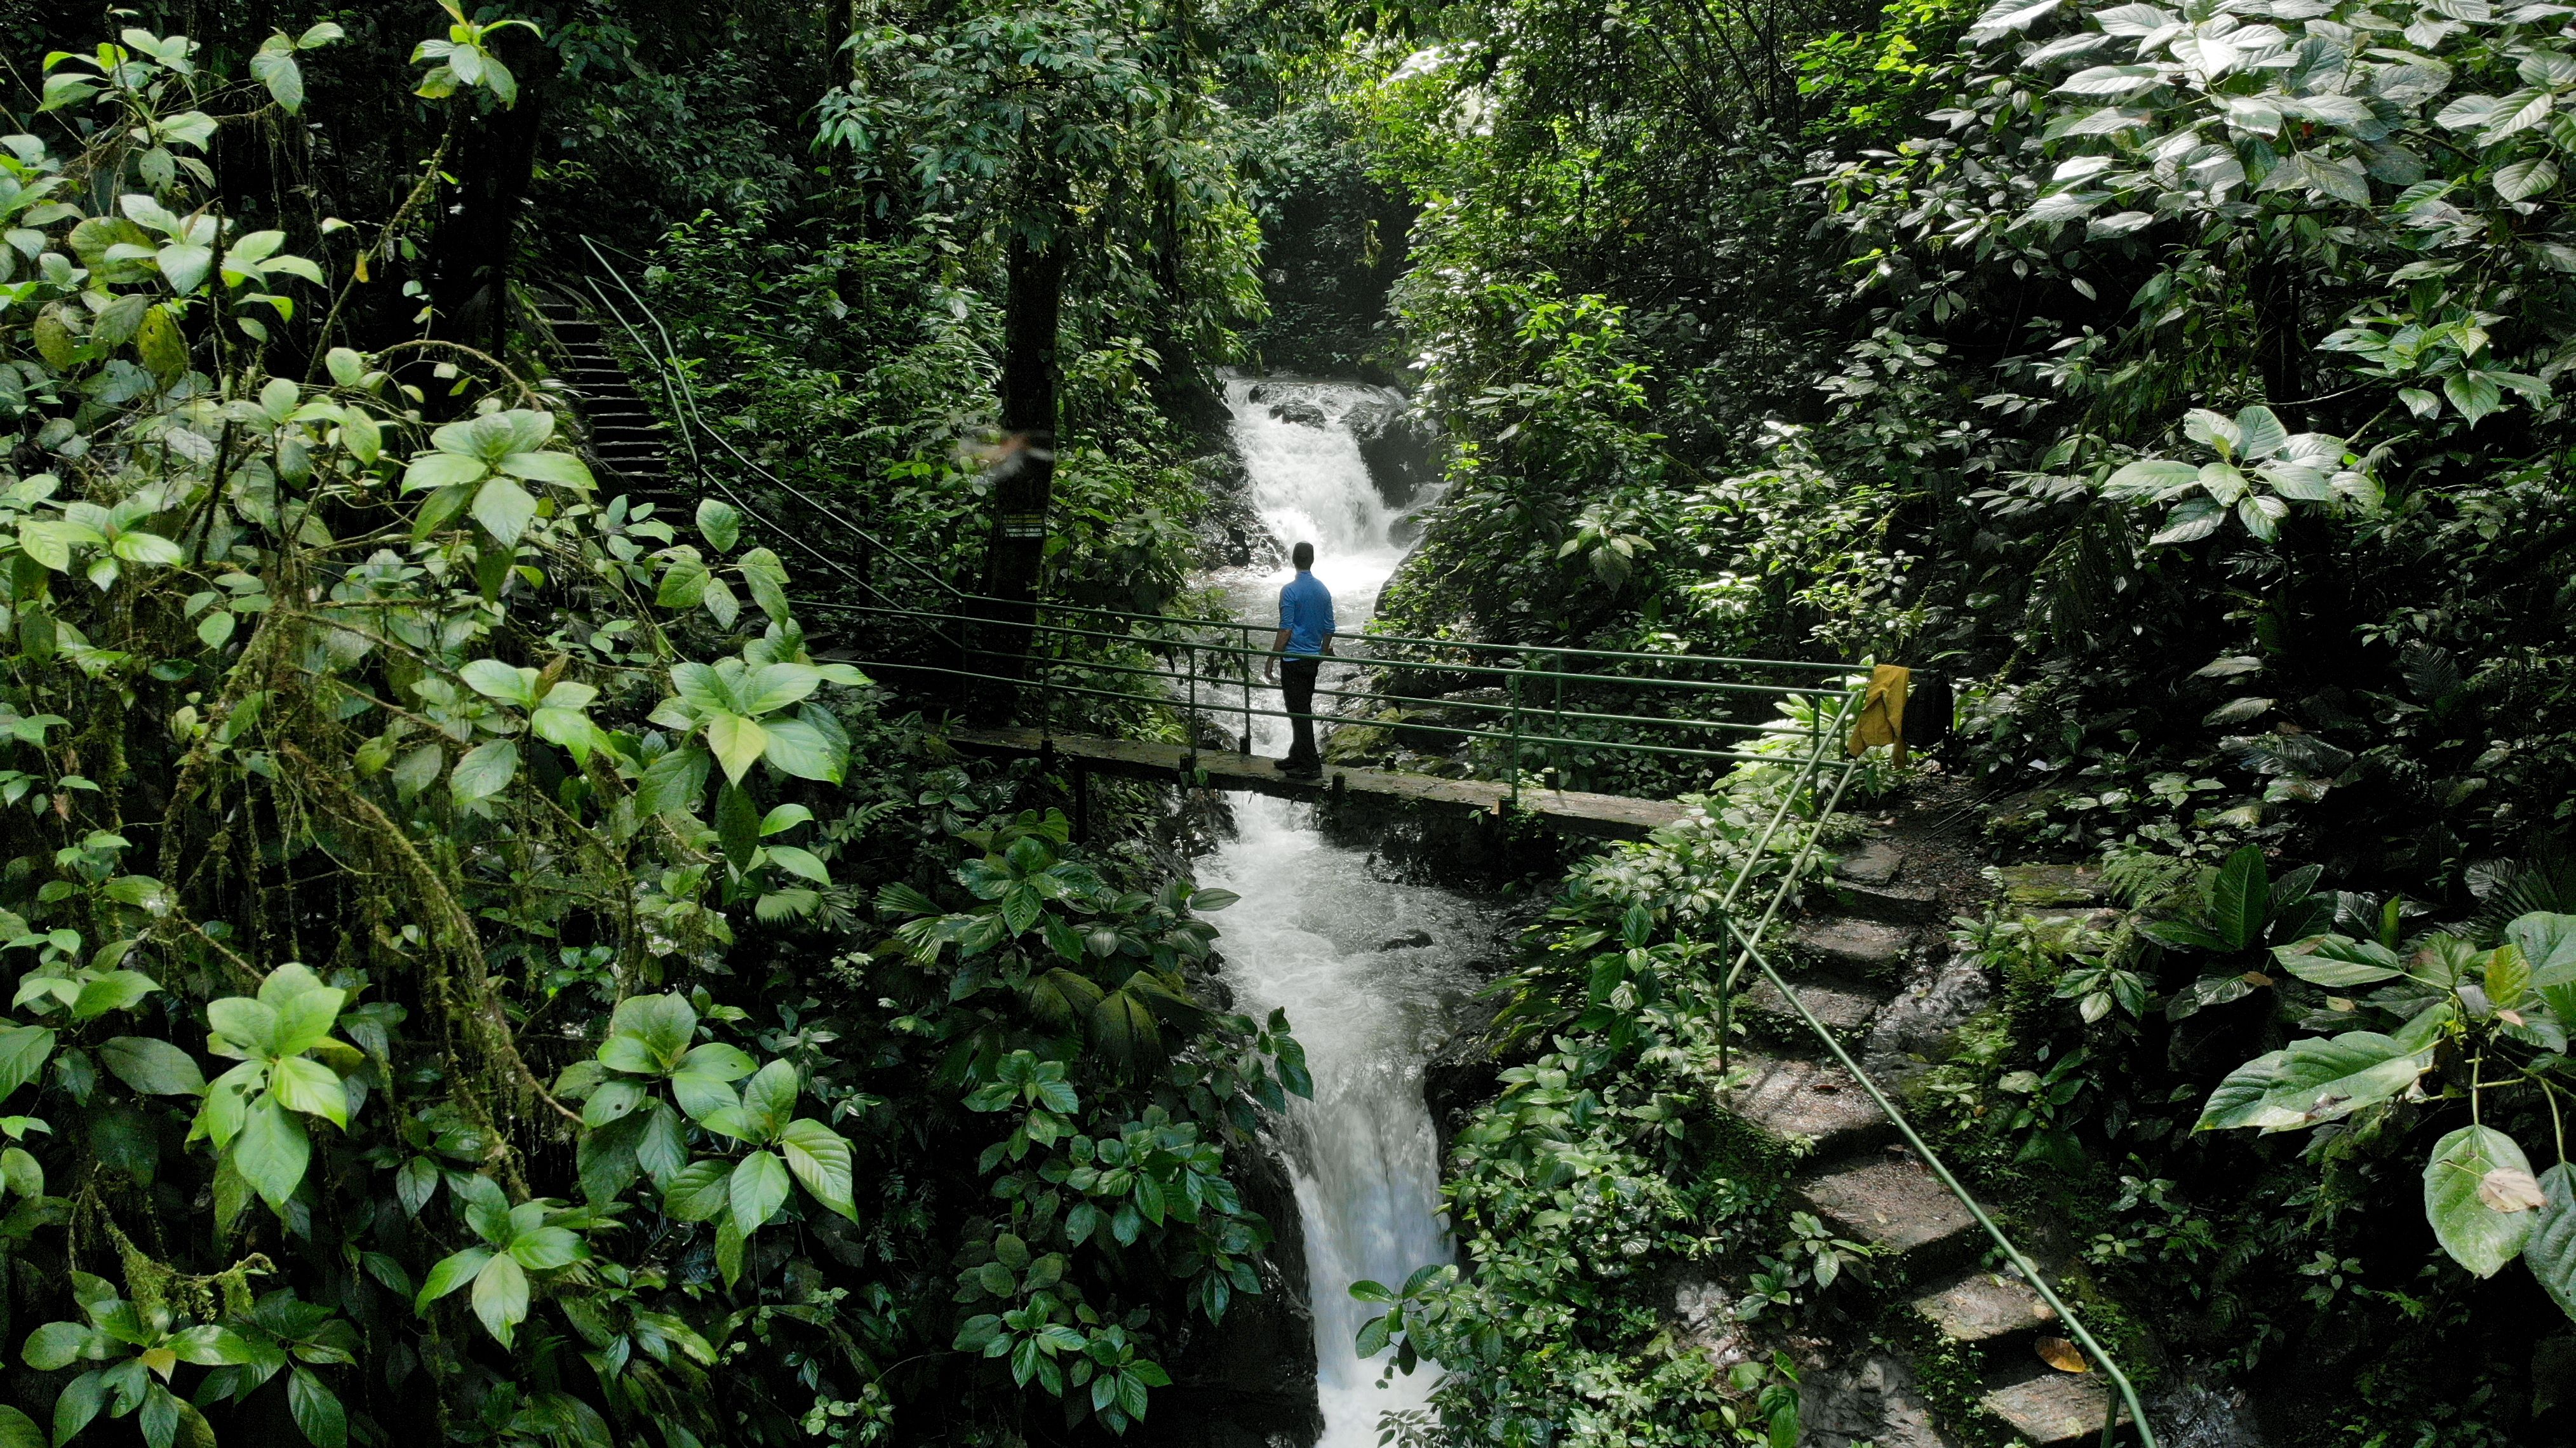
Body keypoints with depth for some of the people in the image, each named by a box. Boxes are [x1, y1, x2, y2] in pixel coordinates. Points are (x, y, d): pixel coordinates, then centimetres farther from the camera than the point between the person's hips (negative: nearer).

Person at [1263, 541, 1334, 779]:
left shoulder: (1290, 591, -15)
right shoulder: (1323, 590, 6)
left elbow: (1285, 630, -17)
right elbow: (1329, 628, 10)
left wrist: (1270, 661, -11)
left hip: (1293, 660, -7)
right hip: (1313, 659, 7)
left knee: (1299, 712, -4)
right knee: (1304, 709, 18)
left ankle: (1311, 766, -5)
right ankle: (1298, 757, 28)